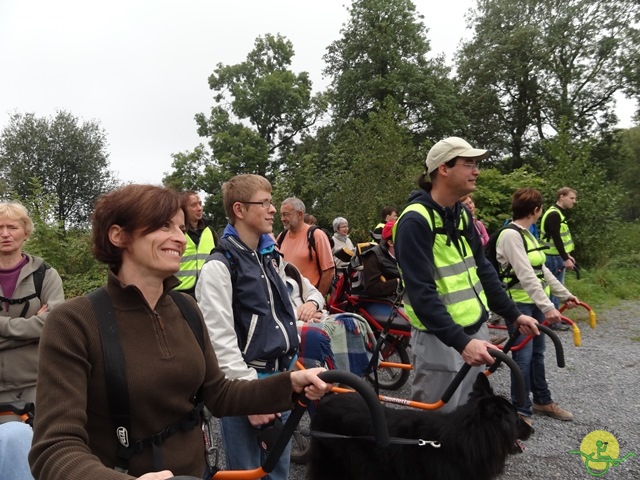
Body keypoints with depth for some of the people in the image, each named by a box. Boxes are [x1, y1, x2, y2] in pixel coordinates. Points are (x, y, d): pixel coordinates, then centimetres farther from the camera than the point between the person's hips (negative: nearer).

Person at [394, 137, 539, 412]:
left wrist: (513, 315, 13)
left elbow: (482, 270, 15)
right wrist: (460, 342, -30)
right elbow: (422, 294, -25)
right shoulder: (415, 221, -19)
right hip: (441, 340, -8)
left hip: (476, 332, 8)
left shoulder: (462, 214, 8)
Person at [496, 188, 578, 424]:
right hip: (518, 304, -9)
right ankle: (521, 411, 8)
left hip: (535, 302, 9)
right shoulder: (510, 235, -19)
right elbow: (526, 275, -27)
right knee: (523, 356, -5)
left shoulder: (527, 235, 12)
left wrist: (565, 294, 18)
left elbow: (542, 270, 18)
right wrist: (548, 307, -32)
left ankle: (542, 401, 31)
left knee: (537, 353, 17)